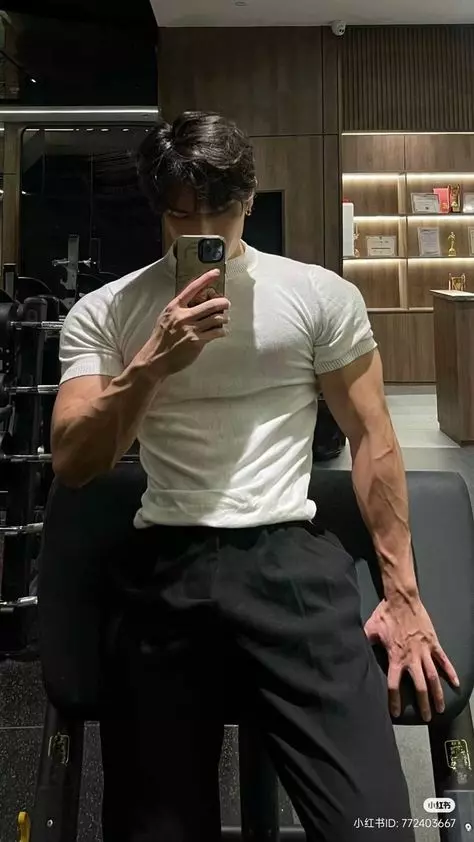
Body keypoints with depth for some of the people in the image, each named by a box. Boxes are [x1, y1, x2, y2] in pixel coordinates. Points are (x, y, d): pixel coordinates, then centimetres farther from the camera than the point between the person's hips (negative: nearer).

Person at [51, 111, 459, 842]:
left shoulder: (323, 296, 4)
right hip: (164, 569, 2)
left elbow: (371, 438, 5)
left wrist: (403, 593, 2)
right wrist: (150, 366, -16)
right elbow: (72, 465, -1)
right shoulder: (102, 313, 6)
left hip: (291, 559, -1)